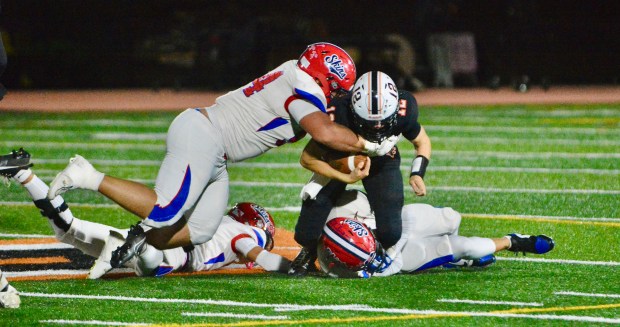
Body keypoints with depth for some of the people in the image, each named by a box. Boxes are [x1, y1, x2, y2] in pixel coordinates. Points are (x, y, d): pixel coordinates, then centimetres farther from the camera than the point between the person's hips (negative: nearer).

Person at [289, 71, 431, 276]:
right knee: (306, 234, -14)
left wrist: (417, 173, -28)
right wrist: (346, 178, -33)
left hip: (382, 161, 1)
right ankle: (309, 251, 25)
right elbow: (308, 158, -25)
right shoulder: (339, 116, -40)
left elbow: (422, 142, -10)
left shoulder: (403, 111, -34)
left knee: (390, 233, -17)